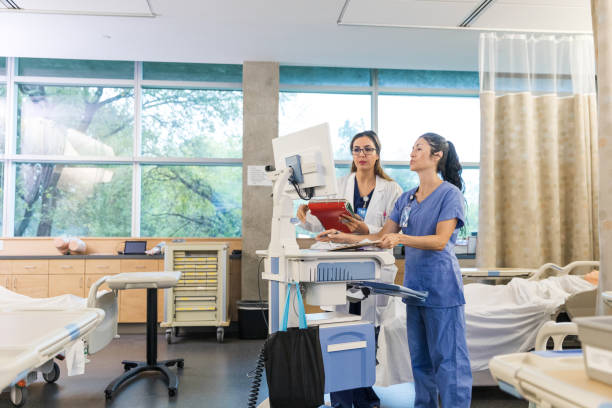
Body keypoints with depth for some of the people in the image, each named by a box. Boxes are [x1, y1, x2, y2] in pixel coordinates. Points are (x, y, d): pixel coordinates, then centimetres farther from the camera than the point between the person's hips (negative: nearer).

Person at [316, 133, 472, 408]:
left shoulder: (449, 193, -5)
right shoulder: (407, 198, 15)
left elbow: (440, 241, -16)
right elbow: (381, 236, 13)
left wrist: (401, 238, -30)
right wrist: (344, 238, 2)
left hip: (442, 288, -7)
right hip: (414, 286, 7)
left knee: (448, 359, -2)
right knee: (420, 360, 13)